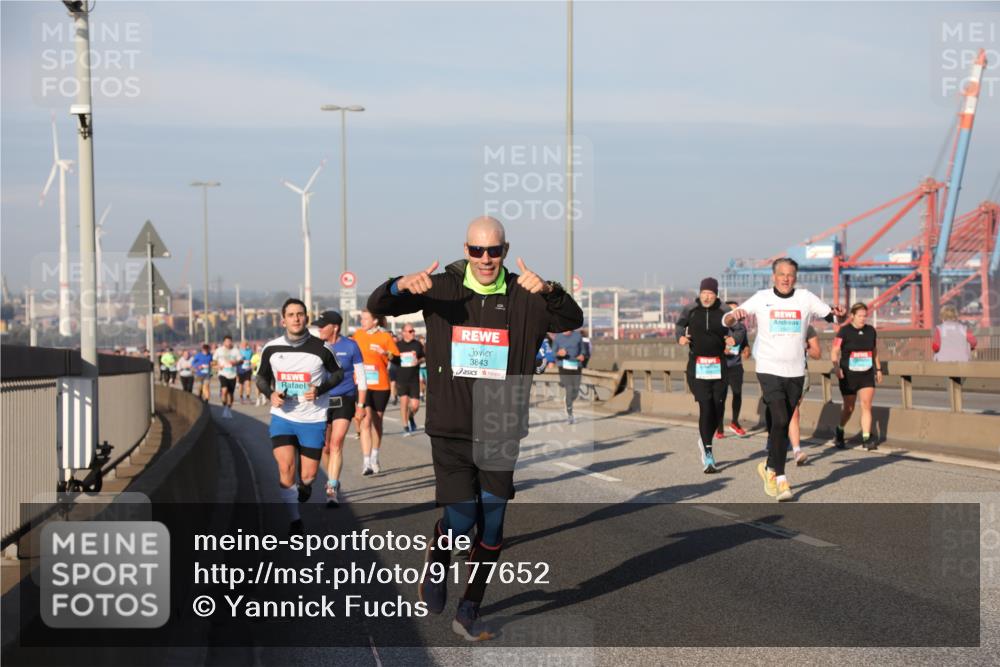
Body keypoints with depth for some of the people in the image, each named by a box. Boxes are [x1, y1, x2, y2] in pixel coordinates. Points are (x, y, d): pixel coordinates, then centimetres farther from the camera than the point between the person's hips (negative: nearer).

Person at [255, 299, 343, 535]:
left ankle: (304, 487, 42)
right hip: (282, 417, 1)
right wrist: (270, 394, -9)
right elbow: (262, 377, 12)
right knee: (285, 468, -15)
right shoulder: (271, 349, -2)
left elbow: (338, 373, 5)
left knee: (308, 475, 3)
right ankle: (295, 520, 2)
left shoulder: (321, 348, -9)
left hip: (313, 420, -1)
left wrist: (320, 390, -13)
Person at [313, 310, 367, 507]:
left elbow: (361, 378, 1)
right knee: (325, 447, 8)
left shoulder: (350, 346, -5)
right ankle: (333, 481, 31)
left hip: (344, 401, -3)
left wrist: (360, 405, -2)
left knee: (336, 444, -15)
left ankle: (332, 490, -17)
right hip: (322, 401, 3)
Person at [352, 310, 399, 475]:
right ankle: (366, 463, -15)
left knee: (377, 422, 13)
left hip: (380, 385, -1)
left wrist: (386, 353, -22)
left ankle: (374, 458, 31)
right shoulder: (358, 334, 4)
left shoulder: (385, 336, -4)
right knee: (365, 421, -11)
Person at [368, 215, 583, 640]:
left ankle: (469, 612, 23)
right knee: (461, 519, -10)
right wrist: (402, 286, -27)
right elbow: (378, 306, -4)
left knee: (492, 528, 6)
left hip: (500, 433, 2)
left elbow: (572, 320, -12)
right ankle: (437, 558, 24)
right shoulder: (443, 288, 0)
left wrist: (549, 292, -33)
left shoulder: (524, 297, 0)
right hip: (450, 430, -1)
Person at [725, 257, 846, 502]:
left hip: (795, 372, 3)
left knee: (783, 426, 11)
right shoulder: (761, 298, -1)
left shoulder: (805, 298, 3)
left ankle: (770, 468, 29)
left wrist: (841, 314, -20)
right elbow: (727, 321, -5)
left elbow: (833, 317, 4)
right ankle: (780, 478, -8)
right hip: (769, 370, -3)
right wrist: (734, 316, -28)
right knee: (780, 420, -17)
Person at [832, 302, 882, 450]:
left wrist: (878, 369, 19)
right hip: (848, 376, -3)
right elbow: (834, 351, -9)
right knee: (849, 407, 9)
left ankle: (866, 438, -11)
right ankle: (839, 431, 34)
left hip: (867, 375, 3)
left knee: (866, 405, -10)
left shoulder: (871, 331, 8)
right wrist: (836, 367, -23)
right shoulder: (844, 331, -6)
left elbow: (875, 352, 19)